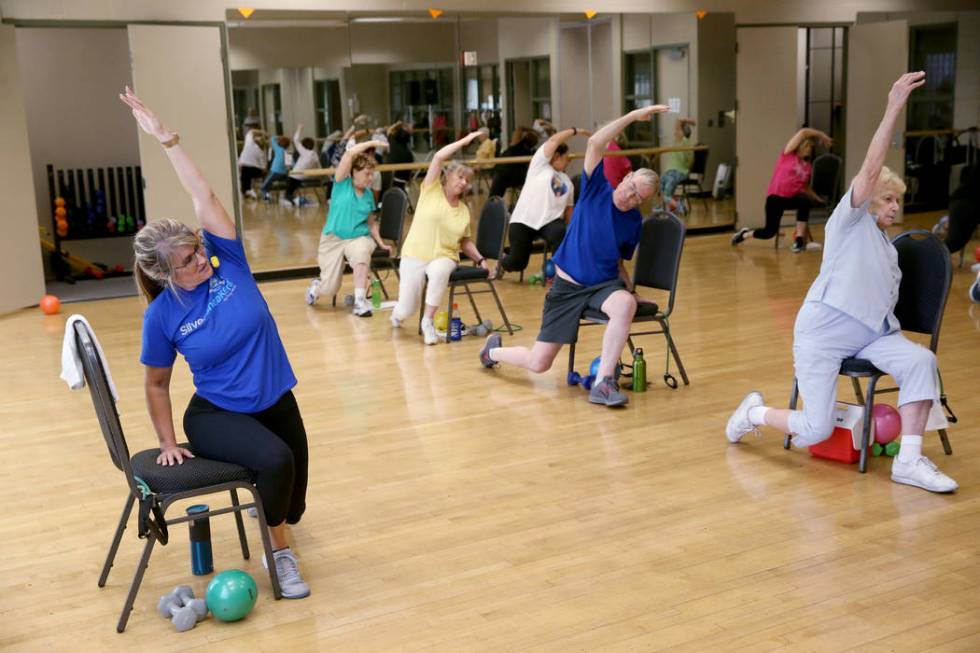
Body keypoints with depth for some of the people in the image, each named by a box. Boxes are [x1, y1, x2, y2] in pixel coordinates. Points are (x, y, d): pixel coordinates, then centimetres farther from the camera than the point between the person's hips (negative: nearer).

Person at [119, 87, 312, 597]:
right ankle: (279, 551, -7)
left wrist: (165, 139, -22)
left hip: (276, 401, 4)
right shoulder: (162, 315, -16)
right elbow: (156, 385, -3)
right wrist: (168, 442, -7)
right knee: (275, 460, -33)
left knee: (292, 493, 16)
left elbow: (203, 197, -18)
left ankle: (276, 519, 56)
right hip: (217, 414, -4)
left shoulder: (227, 264, -13)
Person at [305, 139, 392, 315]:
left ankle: (360, 301, -35)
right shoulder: (342, 183, -2)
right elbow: (349, 154, -15)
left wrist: (381, 243, 6)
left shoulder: (369, 194, 9)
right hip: (333, 238, -2)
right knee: (329, 290, -7)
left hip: (359, 238, 2)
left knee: (361, 252, -39)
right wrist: (371, 143, -10)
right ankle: (317, 286, 33)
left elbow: (371, 223, 17)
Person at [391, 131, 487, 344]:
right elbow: (438, 157, -11)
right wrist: (464, 141, -7)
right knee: (406, 312, -10)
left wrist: (480, 259, 5)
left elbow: (465, 242, 19)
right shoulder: (431, 190, 1)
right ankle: (399, 311, 31)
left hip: (444, 257, 2)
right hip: (414, 255, -2)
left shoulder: (464, 210, 10)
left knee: (439, 271, -38)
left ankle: (428, 321, -21)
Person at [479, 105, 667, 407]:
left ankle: (603, 383, -34)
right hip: (567, 286, -2)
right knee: (538, 364, 0)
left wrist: (631, 291, 1)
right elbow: (595, 143, -21)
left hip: (605, 284, 2)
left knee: (626, 304, -38)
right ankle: (494, 350, 35)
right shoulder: (596, 189, -6)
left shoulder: (634, 221, 2)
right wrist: (635, 115, -25)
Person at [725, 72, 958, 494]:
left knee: (921, 361, -24)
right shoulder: (850, 220, -1)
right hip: (823, 332, -7)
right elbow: (870, 169, -16)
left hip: (872, 334, 7)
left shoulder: (887, 249, 22)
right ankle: (755, 412, 21)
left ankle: (909, 461, -20)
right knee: (815, 431, -10)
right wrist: (894, 109, -24)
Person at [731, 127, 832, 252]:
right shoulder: (788, 154, -4)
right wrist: (821, 135, -4)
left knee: (805, 202, -32)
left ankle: (799, 240, -23)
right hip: (776, 197, -4)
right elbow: (803, 132, -11)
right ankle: (744, 234, 23)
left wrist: (818, 199, 11)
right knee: (770, 232, -9)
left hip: (792, 198, 4)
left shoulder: (808, 167, 9)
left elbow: (805, 188, 19)